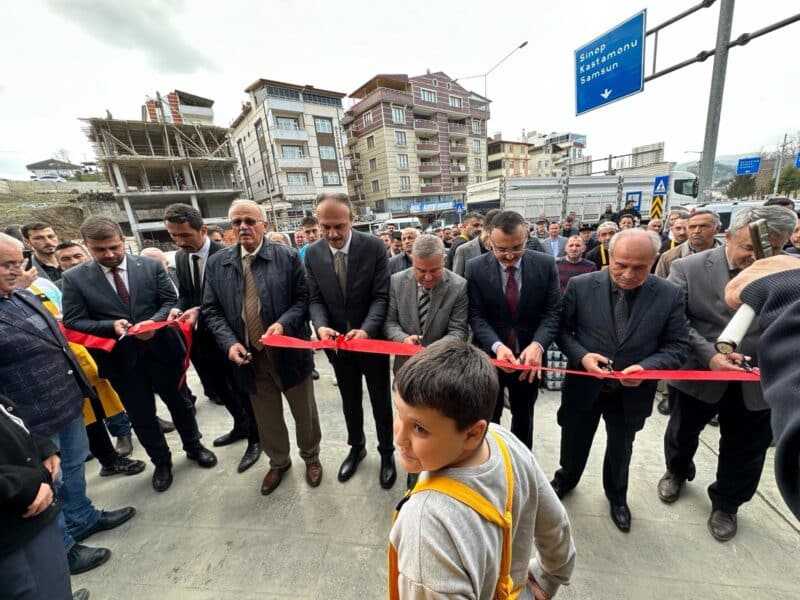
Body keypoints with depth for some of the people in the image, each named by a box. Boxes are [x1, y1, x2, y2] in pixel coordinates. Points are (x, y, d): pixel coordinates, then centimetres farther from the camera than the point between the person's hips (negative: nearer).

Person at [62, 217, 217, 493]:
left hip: (161, 348, 0)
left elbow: (170, 301, -3)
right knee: (141, 415, 15)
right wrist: (111, 326, -21)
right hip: (121, 358, 1)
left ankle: (193, 446, 40)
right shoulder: (74, 278, -2)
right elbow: (73, 321, -4)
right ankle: (161, 461, 38)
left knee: (178, 401, 16)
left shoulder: (151, 266, -4)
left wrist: (154, 322, -22)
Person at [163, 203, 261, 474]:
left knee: (242, 388, 8)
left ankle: (255, 438, 27)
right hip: (202, 337, 7)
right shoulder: (180, 257, 5)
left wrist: (199, 311, -27)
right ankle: (241, 425, 45)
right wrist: (178, 309, -9)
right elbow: (184, 293, 12)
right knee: (219, 387, 22)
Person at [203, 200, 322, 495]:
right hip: (249, 357, 3)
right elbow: (211, 310, 4)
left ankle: (311, 457, 44)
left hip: (289, 352, -2)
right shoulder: (216, 263, 3)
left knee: (304, 413, 16)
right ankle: (278, 462, 47)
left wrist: (283, 323, -22)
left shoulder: (287, 257, -6)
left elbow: (304, 298, -6)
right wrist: (229, 342, -11)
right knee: (267, 418, 21)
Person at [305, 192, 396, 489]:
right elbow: (315, 299, -2)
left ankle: (387, 452, 39)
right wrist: (321, 326, -21)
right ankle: (356, 447, 47)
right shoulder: (312, 253, -5)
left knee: (380, 400, 15)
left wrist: (366, 329, -29)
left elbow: (382, 295, -15)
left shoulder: (374, 246, -14)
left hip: (372, 338, -3)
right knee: (349, 401, 22)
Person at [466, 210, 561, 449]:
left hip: (529, 355, 2)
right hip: (488, 356, -1)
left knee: (524, 414, 23)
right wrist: (496, 345, -28)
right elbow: (476, 315, -11)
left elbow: (552, 312, -8)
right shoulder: (476, 268, -11)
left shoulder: (546, 264, -8)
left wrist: (537, 345, -26)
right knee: (488, 417, 16)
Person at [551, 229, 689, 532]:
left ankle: (616, 495, 55)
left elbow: (677, 347, -5)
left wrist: (646, 367, -23)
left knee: (621, 449, 25)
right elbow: (562, 329, -6)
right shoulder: (580, 286, -14)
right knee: (574, 443, 21)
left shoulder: (670, 294, -10)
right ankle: (566, 479, 52)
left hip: (632, 392, 1)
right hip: (584, 385, -1)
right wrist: (582, 356, -22)